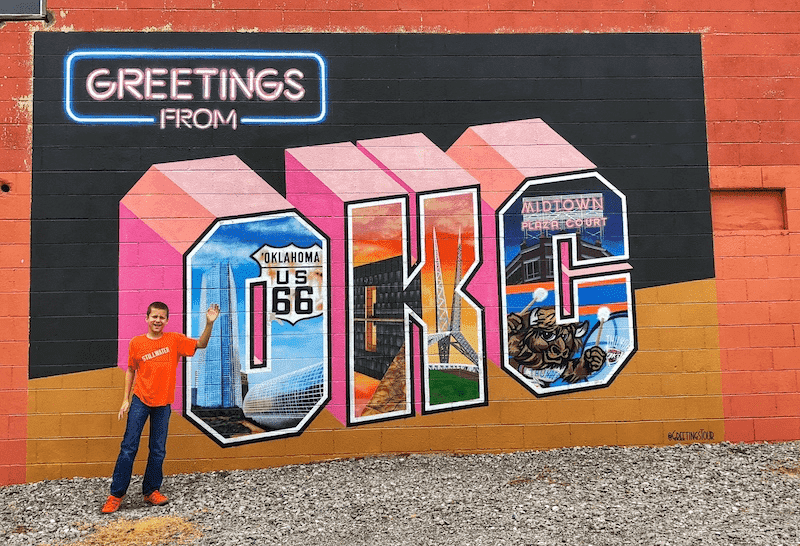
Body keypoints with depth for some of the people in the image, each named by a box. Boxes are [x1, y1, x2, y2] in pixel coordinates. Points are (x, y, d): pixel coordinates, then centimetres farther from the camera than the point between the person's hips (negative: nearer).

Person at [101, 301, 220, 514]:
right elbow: (131, 370, 8)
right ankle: (116, 494, 7)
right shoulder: (136, 343, -1)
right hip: (140, 401, -1)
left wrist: (209, 324, -19)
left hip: (163, 404, 1)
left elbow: (201, 344, -4)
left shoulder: (174, 340, -1)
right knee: (129, 447, -2)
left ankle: (151, 491, 21)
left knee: (158, 450, 7)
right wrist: (125, 399, 6)